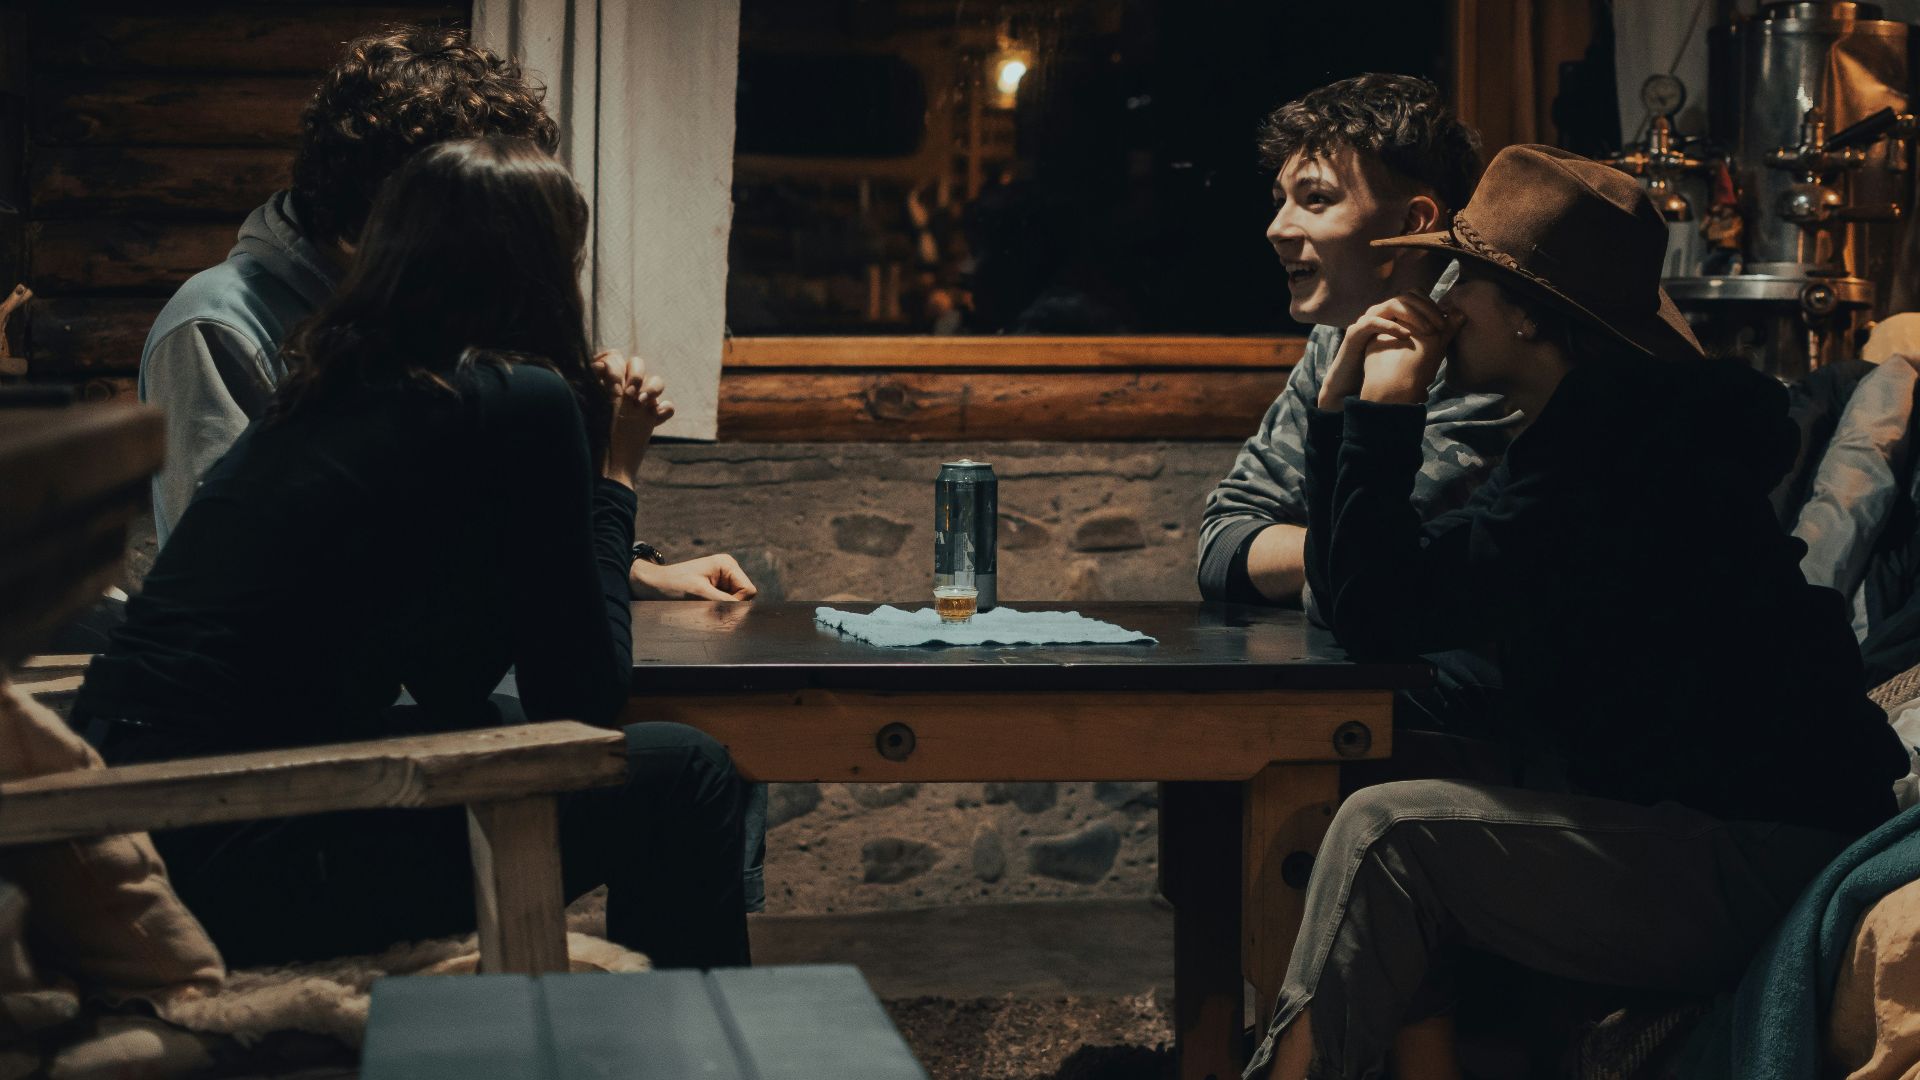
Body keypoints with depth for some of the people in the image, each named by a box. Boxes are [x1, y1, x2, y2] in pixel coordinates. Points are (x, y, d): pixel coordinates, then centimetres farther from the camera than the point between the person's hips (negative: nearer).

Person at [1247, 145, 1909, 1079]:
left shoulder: (1620, 456, -18)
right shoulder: (1582, 441, 13)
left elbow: (1381, 618, -18)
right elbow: (1357, 604, 14)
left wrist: (1387, 410, -10)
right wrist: (1346, 399, 8)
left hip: (1761, 861, -10)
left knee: (1385, 833, -17)